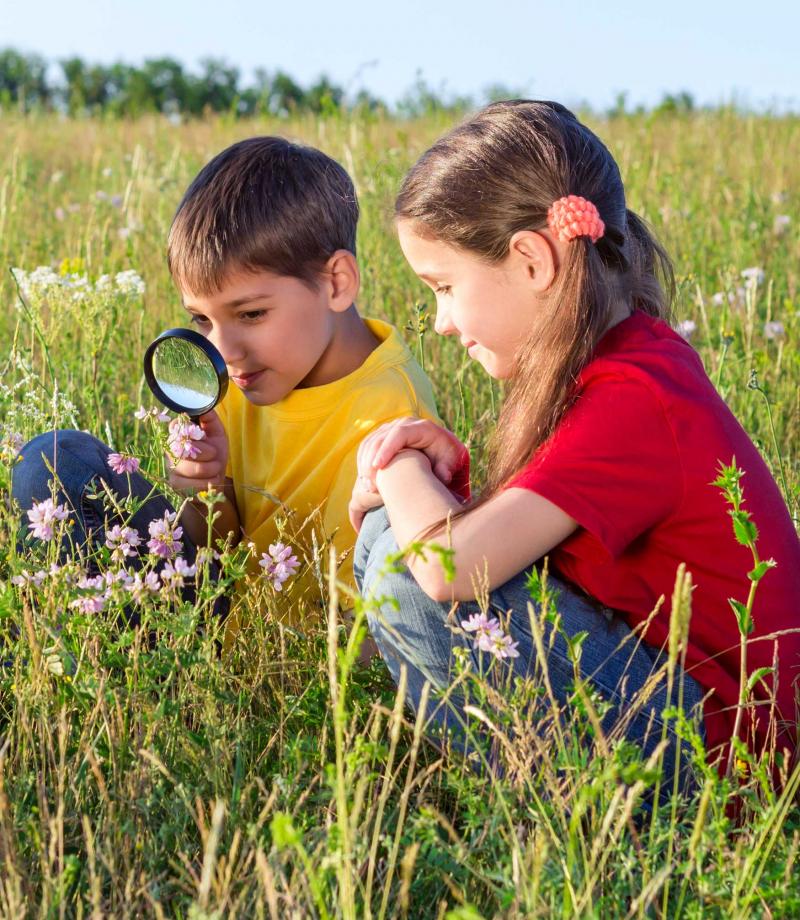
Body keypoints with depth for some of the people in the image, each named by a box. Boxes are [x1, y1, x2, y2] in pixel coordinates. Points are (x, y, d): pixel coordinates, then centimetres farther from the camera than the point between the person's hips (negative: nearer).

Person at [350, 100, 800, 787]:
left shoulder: (631, 399, -23)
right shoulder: (634, 353, 7)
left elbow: (451, 565, -32)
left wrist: (399, 468, -11)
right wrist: (438, 463, -9)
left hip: (712, 746, -10)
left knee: (400, 557, -19)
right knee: (398, 529, 13)